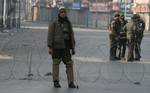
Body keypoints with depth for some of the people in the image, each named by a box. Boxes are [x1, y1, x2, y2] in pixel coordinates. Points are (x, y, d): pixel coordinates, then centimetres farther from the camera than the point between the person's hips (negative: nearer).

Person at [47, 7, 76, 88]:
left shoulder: (68, 24, 10)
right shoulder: (53, 24, 0)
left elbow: (71, 36, 12)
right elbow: (50, 35, -4)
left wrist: (73, 48, 7)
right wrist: (49, 47, -12)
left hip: (65, 47, 3)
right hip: (56, 47, -3)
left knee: (69, 64, -4)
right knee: (56, 64, 3)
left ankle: (71, 83, -1)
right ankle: (56, 82, 12)